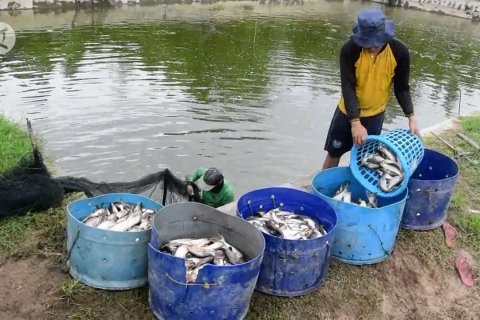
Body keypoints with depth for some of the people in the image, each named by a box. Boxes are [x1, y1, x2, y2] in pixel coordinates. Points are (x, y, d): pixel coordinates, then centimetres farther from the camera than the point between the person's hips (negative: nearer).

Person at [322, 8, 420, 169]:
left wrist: (411, 116, -19)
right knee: (334, 153, 11)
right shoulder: (349, 49, -25)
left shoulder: (399, 51, -19)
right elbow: (347, 87, -25)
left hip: (375, 114, 1)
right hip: (348, 111, 0)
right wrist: (355, 122, -34)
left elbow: (401, 88, -9)